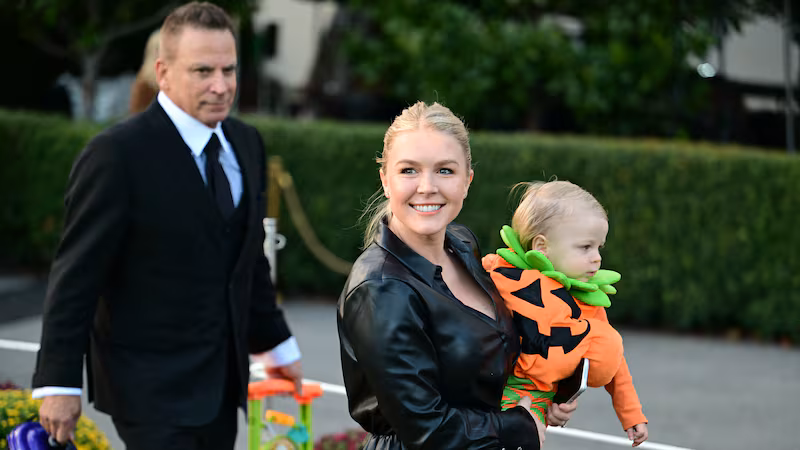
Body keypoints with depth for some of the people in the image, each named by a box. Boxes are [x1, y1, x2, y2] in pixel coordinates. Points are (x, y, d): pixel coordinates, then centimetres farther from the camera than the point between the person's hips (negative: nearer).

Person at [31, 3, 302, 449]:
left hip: (221, 376, 7)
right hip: (151, 385, -7)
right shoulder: (117, 154, -15)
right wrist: (59, 384, -17)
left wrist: (275, 341, 23)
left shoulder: (246, 143, 8)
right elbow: (77, 275, -15)